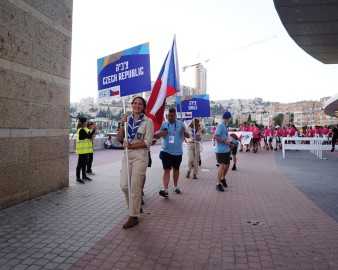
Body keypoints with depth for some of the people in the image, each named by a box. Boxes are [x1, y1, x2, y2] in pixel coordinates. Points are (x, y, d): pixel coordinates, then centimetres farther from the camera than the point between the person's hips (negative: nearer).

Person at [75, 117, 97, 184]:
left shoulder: (84, 129, 15)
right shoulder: (81, 130, -17)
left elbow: (89, 135, 13)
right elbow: (89, 136, -22)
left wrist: (93, 130, 4)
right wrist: (94, 130, -19)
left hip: (85, 149, 10)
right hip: (82, 149, -10)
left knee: (84, 162, 17)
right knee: (80, 163, -4)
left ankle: (84, 176, 28)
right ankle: (78, 178, 2)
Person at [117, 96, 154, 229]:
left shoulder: (148, 121, -3)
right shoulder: (127, 119, 10)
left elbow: (147, 142, -9)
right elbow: (120, 139, 6)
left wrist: (132, 145, -17)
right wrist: (122, 124, -6)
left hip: (140, 155, -5)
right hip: (127, 155, 5)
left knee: (135, 187, -2)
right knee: (124, 185, 5)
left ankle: (133, 217, 11)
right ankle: (136, 207, 30)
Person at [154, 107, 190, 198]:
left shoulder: (181, 124, -1)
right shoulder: (163, 124, 0)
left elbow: (188, 136, -7)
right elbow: (156, 136, 3)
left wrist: (184, 131, -30)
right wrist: (160, 134, -21)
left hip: (178, 152, 1)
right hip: (166, 151, -1)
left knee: (176, 169, 16)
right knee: (166, 170, -10)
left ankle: (175, 186, 34)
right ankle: (165, 189, -15)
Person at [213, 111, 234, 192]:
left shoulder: (225, 125, 12)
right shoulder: (220, 125, -15)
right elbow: (215, 136, -21)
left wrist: (229, 141, 7)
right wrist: (224, 141, -19)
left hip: (226, 149, 9)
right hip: (220, 150, -9)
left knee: (227, 164, 15)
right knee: (221, 165, -10)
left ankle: (223, 178, 37)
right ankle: (218, 184, -4)